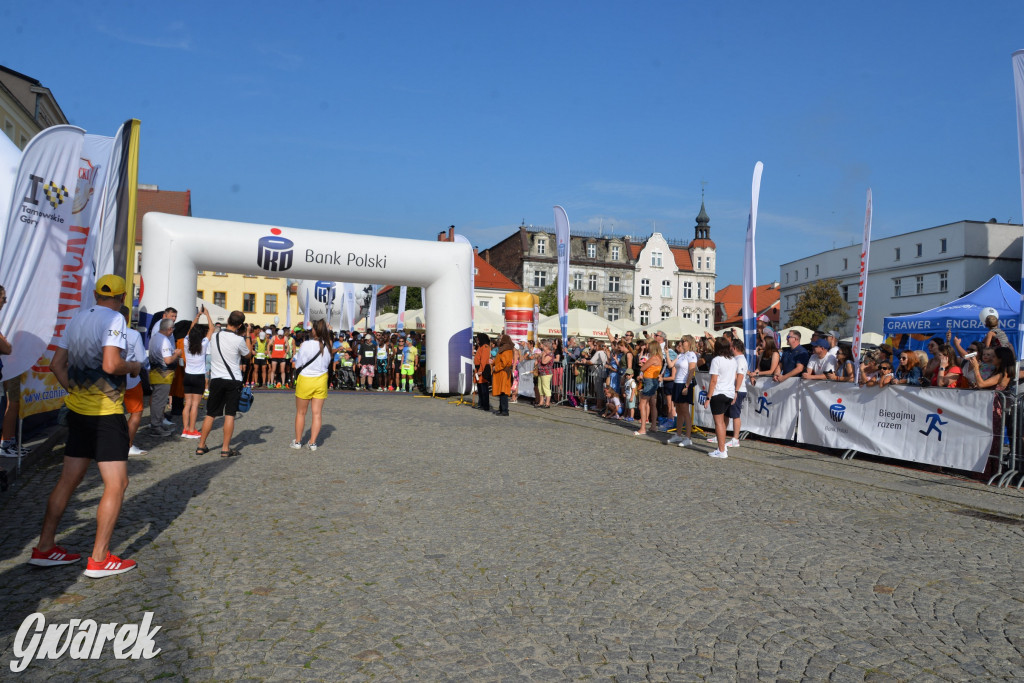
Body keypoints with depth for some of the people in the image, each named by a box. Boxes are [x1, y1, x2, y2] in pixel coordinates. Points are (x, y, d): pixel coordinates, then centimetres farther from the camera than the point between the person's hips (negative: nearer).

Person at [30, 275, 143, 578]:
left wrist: (76, 391, 18)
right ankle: (99, 559, 4)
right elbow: (111, 365, -24)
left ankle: (44, 548, 25)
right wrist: (134, 366, -5)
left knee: (68, 479, 17)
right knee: (116, 484, 0)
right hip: (106, 413, -8)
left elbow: (57, 364, 13)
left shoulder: (77, 319, 11)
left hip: (78, 409, 8)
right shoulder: (114, 319, -13)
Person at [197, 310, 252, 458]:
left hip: (216, 379, 4)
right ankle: (225, 448, 2)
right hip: (233, 380, -4)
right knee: (230, 414, 1)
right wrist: (247, 336, 13)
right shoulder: (239, 340, -12)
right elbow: (248, 354, 6)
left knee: (210, 414, 12)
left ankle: (201, 446, 18)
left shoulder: (214, 336, 2)